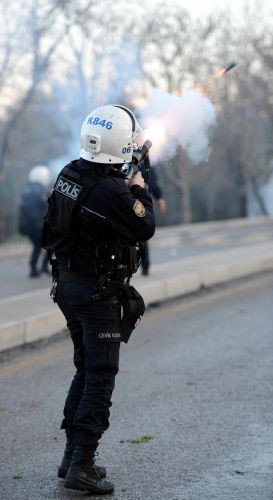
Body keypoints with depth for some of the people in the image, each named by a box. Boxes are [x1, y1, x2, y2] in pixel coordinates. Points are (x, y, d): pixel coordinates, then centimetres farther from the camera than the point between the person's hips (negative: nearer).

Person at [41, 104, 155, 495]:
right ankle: (82, 465, -4)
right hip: (99, 294, -8)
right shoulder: (113, 191, -24)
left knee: (85, 370, 18)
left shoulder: (69, 176, 2)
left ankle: (72, 455, 21)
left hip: (67, 284, 8)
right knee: (100, 378, -2)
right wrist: (140, 191, 1)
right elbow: (145, 229, -12)